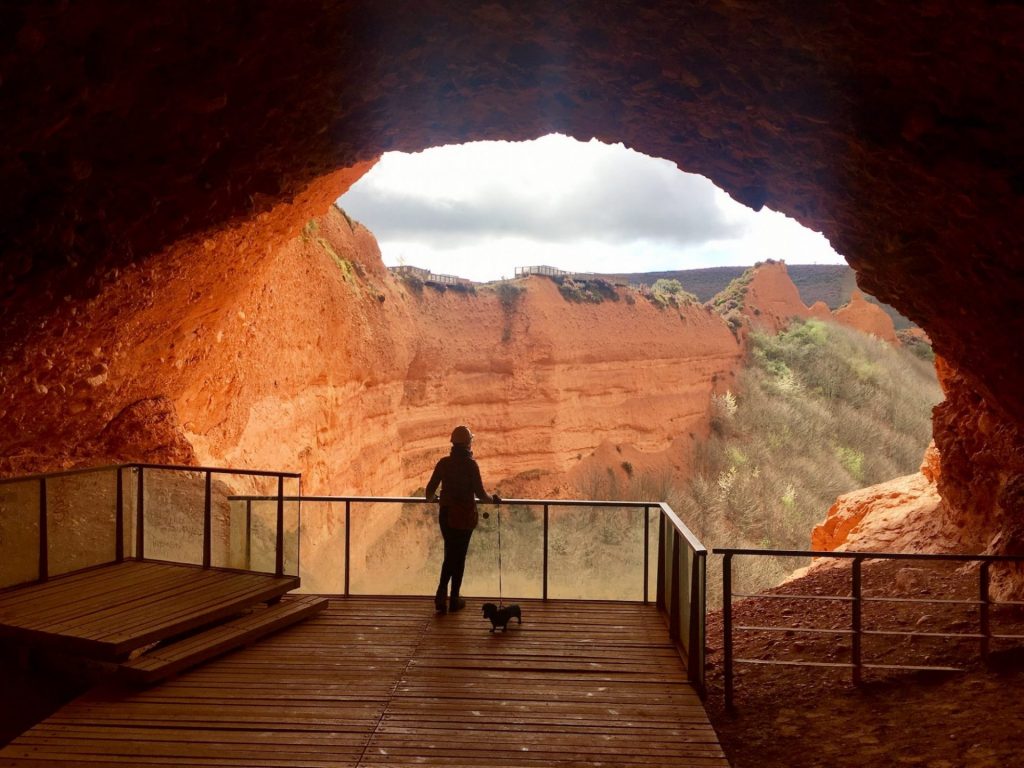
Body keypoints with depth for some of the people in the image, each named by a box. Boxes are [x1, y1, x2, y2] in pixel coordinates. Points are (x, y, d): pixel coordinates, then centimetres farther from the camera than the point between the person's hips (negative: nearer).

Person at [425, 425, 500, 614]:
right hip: (465, 516, -3)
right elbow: (480, 494, -13)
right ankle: (454, 600, 13)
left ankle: (441, 592, 0)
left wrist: (431, 498, 25)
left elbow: (430, 489, 2)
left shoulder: (444, 463, -2)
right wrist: (494, 499, 7)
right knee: (459, 557, 7)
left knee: (449, 555, 16)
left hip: (446, 515, 3)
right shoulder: (471, 465, -13)